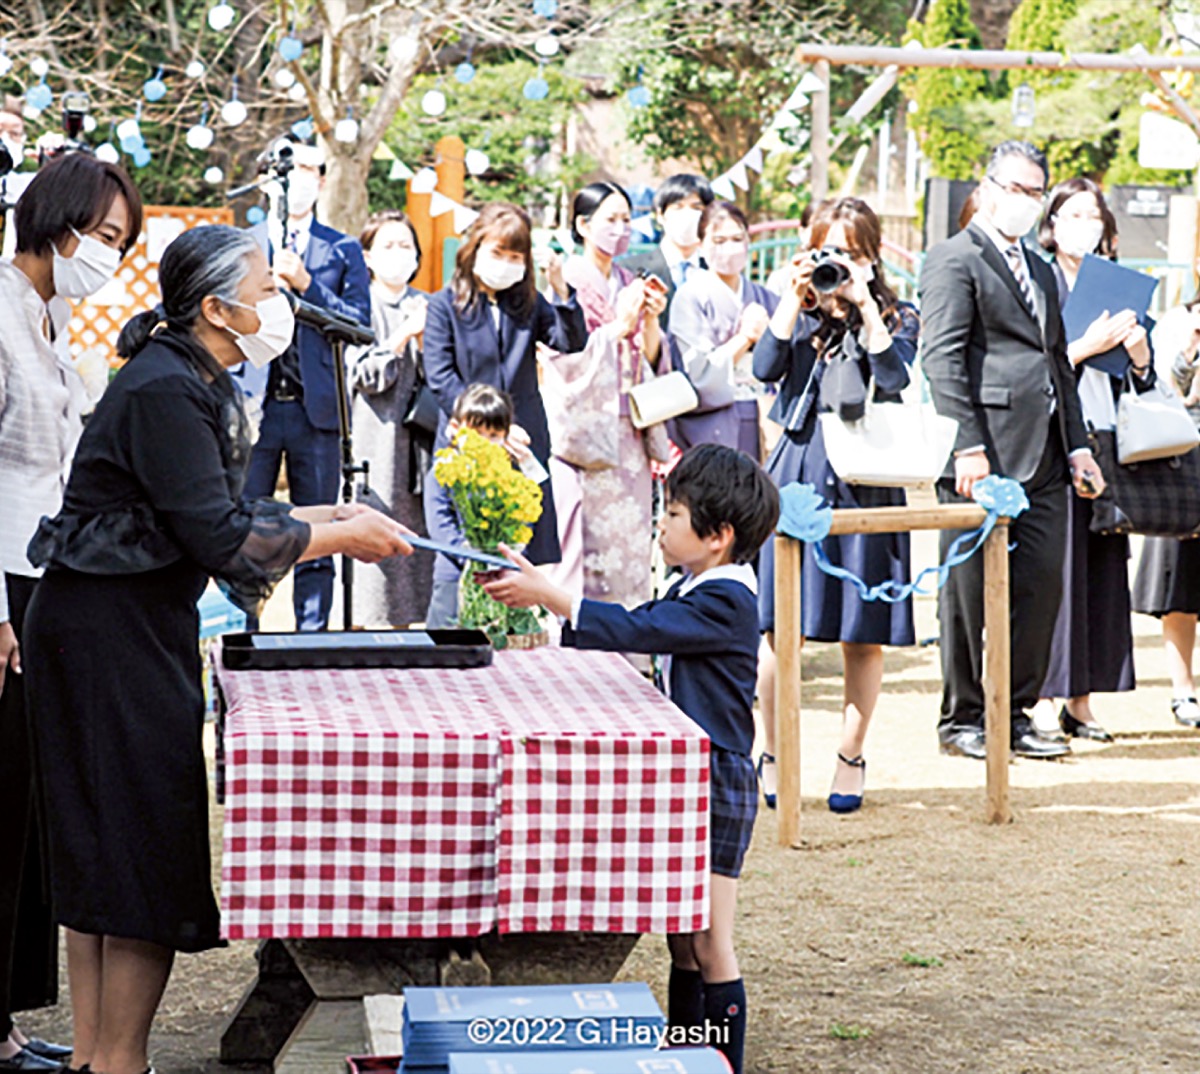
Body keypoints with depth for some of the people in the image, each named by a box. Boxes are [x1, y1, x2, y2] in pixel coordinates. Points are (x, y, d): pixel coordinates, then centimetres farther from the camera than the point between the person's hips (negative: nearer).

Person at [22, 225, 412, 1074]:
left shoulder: (196, 384, 11)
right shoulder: (164, 391, -20)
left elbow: (219, 514, 14)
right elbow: (219, 536, -22)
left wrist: (332, 517, 7)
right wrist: (341, 538, -12)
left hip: (138, 626, 10)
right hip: (107, 632, -10)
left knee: (102, 854, 13)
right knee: (146, 846, -5)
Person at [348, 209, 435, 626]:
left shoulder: (424, 307, 14)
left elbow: (434, 377, 12)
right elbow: (363, 375, -7)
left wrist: (425, 342, -6)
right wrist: (402, 337, -15)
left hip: (417, 432, 4)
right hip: (376, 434, -4)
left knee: (418, 524, 2)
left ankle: (407, 617, 9)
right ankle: (372, 624, -3)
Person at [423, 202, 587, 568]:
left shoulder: (528, 304, 14)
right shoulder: (444, 305, 3)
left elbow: (572, 343, -1)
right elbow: (441, 379, -5)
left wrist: (561, 290, -16)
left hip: (524, 444, 3)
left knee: (532, 552, 2)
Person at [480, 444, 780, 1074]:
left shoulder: (725, 602, -18)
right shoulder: (694, 591, 13)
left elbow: (633, 630, -23)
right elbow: (635, 630, 17)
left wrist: (546, 594, -20)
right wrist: (544, 596, 9)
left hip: (717, 785, -10)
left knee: (710, 948, -4)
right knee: (684, 943, 15)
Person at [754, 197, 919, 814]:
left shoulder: (897, 318, 8)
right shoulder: (798, 313, 12)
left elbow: (893, 379, -11)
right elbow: (766, 367, -6)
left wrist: (863, 303, -12)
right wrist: (795, 296, -7)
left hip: (866, 477, -1)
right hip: (798, 468, 1)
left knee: (864, 632, 1)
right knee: (779, 623, 0)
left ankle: (850, 759, 14)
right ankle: (771, 754, 14)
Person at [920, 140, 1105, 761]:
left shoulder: (1040, 270, 24)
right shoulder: (954, 261, -3)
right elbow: (942, 359, -12)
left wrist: (1077, 445, 17)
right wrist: (968, 446, -19)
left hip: (1042, 459, 8)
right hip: (986, 458, -8)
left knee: (1041, 587, 6)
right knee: (974, 593, -1)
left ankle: (1015, 715, 16)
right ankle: (962, 720, 9)